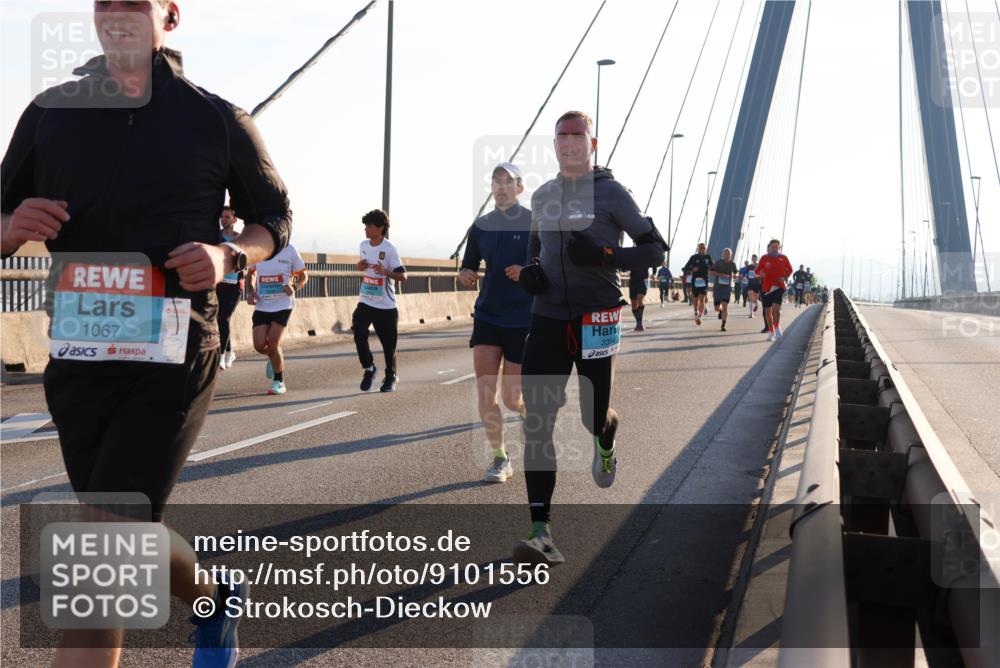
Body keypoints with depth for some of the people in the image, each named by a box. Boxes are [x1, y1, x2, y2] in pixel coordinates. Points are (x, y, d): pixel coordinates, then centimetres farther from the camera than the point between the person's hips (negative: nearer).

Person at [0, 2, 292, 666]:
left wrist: (228, 256, -10)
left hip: (174, 360, -4)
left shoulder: (220, 122, 1)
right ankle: (218, 598, 46)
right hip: (77, 357, 5)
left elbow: (274, 218, 11)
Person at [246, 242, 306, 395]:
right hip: (261, 306, 3)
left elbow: (303, 275, 4)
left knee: (273, 344, -11)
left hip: (283, 305, -3)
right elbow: (251, 272, 18)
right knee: (259, 345, -6)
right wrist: (251, 291, 1)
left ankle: (279, 381, 10)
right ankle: (274, 357, 32)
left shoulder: (289, 250, -7)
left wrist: (295, 287, -17)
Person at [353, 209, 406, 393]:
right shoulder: (364, 245, 5)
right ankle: (369, 368, 5)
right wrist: (360, 266, 1)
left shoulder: (390, 249, -13)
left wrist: (386, 271, -32)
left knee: (388, 344, 4)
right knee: (359, 332, -16)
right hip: (365, 302, 4)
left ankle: (390, 377, 25)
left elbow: (402, 276, -15)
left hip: (386, 305, -4)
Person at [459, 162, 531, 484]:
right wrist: (466, 276, -8)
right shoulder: (482, 225, 7)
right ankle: (500, 459, 11)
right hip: (487, 317, 4)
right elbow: (468, 267, 16)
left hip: (524, 321, -3)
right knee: (485, 394, -5)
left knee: (512, 399, 0)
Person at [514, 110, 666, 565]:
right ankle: (541, 532, -8)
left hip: (596, 318, -3)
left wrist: (604, 256, -19)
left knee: (594, 416, 6)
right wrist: (529, 269, 6)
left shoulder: (610, 193, -3)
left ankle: (605, 444, 47)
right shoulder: (543, 196, 12)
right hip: (547, 318, 4)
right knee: (536, 421, -8)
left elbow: (655, 249, -3)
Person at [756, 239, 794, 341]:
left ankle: (777, 328, -2)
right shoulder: (764, 258, 4)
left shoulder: (783, 258, 5)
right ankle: (771, 332, 20)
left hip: (779, 286, -2)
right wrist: (761, 273, -14)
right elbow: (757, 270, 7)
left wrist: (785, 278, 3)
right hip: (767, 286, 2)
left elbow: (790, 270, 17)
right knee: (768, 310, 7)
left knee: (776, 307, -20)